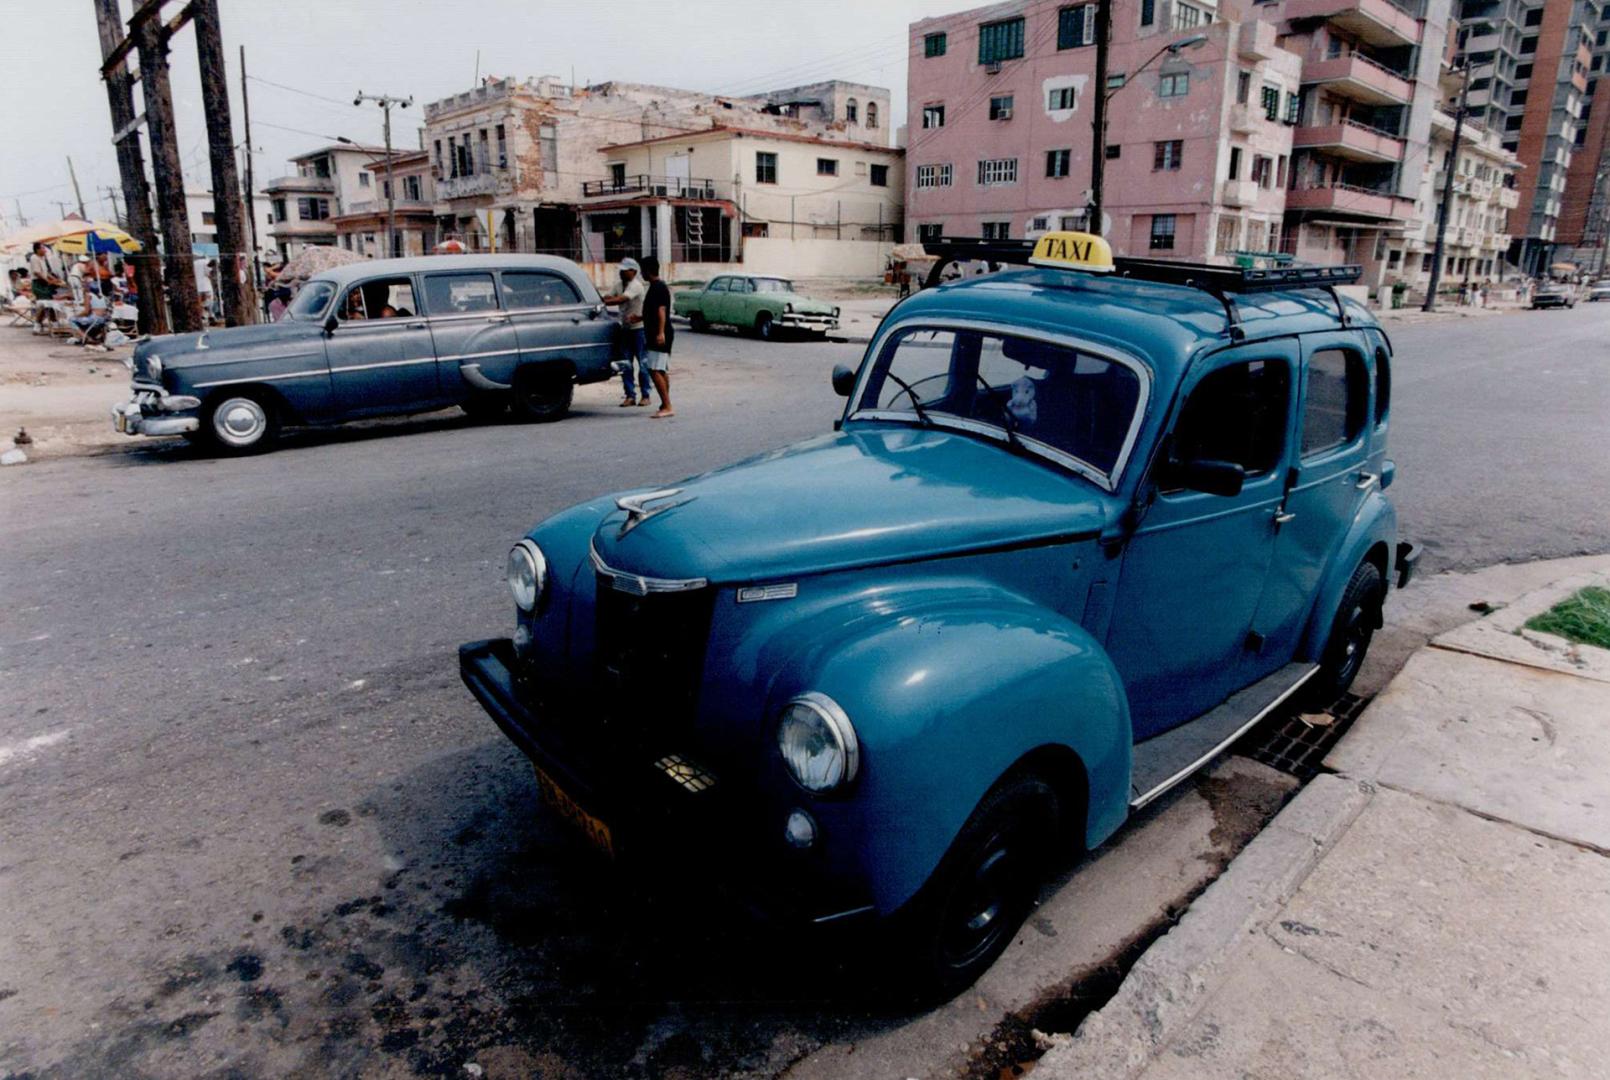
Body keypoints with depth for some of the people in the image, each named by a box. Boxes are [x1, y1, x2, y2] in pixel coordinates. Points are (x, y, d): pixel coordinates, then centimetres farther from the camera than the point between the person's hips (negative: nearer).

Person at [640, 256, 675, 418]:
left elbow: (661, 311, -24)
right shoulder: (660, 286, 17)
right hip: (660, 335, 11)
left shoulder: (657, 288, -14)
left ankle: (667, 407, -18)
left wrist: (660, 332, -33)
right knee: (662, 371, 14)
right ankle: (666, 405, 20)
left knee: (655, 370, -15)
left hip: (658, 336, -11)